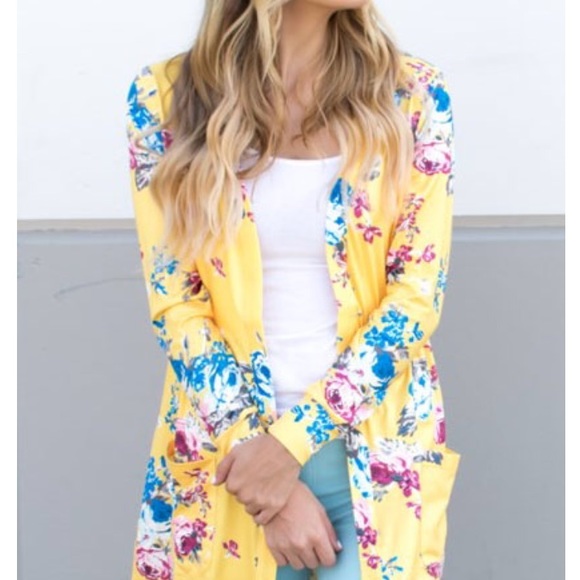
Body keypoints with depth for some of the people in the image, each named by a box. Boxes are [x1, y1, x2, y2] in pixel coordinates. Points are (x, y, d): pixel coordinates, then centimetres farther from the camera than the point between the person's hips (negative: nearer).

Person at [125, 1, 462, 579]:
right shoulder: (166, 95, -5)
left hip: (376, 446, 0)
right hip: (225, 447, 0)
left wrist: (293, 441, -15)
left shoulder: (412, 94, -4)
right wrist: (269, 487, -12)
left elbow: (416, 294, -7)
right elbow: (174, 304, -6)